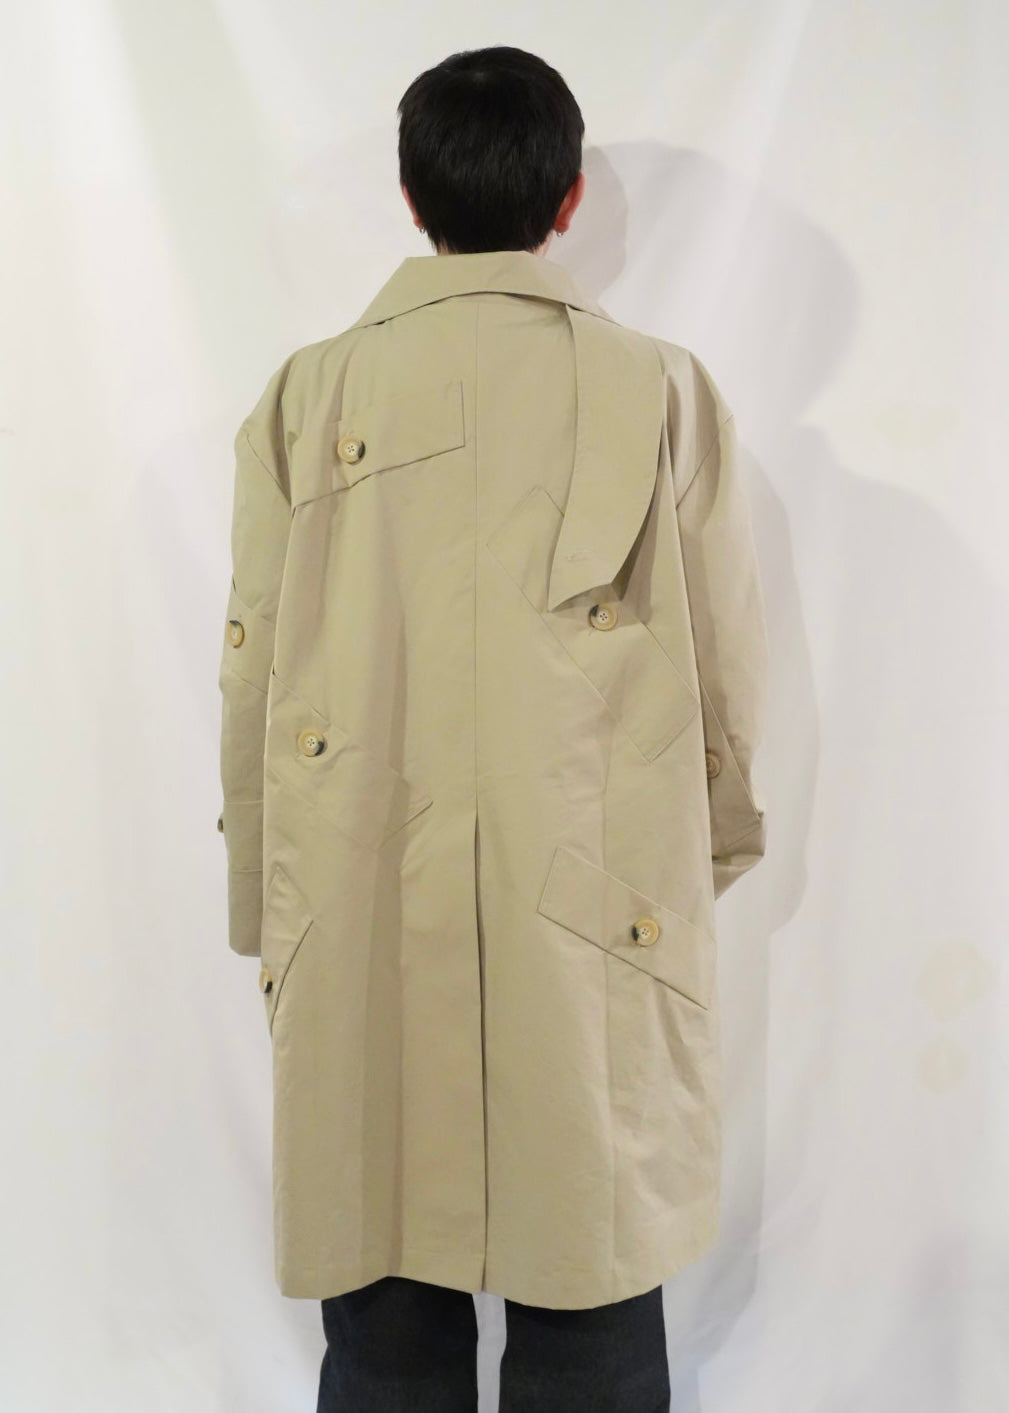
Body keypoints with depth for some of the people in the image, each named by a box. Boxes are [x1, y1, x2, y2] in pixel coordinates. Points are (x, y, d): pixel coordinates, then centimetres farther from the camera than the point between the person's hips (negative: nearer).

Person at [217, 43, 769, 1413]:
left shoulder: (311, 395, -1)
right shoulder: (662, 390, -2)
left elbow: (255, 684, 2)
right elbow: (729, 678, 3)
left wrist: (268, 920, 14)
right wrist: (713, 850, 21)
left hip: (365, 938, 1)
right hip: (599, 937, 0)